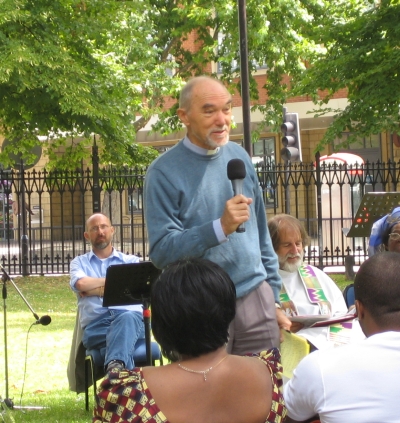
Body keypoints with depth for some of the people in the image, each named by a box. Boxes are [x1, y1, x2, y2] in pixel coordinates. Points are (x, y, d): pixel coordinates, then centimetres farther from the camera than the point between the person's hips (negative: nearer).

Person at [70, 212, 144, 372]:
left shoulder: (131, 261, 25)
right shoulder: (79, 262, 25)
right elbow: (80, 283, 0)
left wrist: (95, 289, 6)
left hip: (130, 317, -1)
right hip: (95, 325, 1)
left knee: (127, 318, -42)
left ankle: (114, 365, -67)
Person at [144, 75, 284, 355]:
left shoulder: (239, 157, 8)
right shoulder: (164, 172, -8)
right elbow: (161, 250, -15)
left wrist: (273, 291, 15)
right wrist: (220, 227, -26)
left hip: (256, 299, 5)